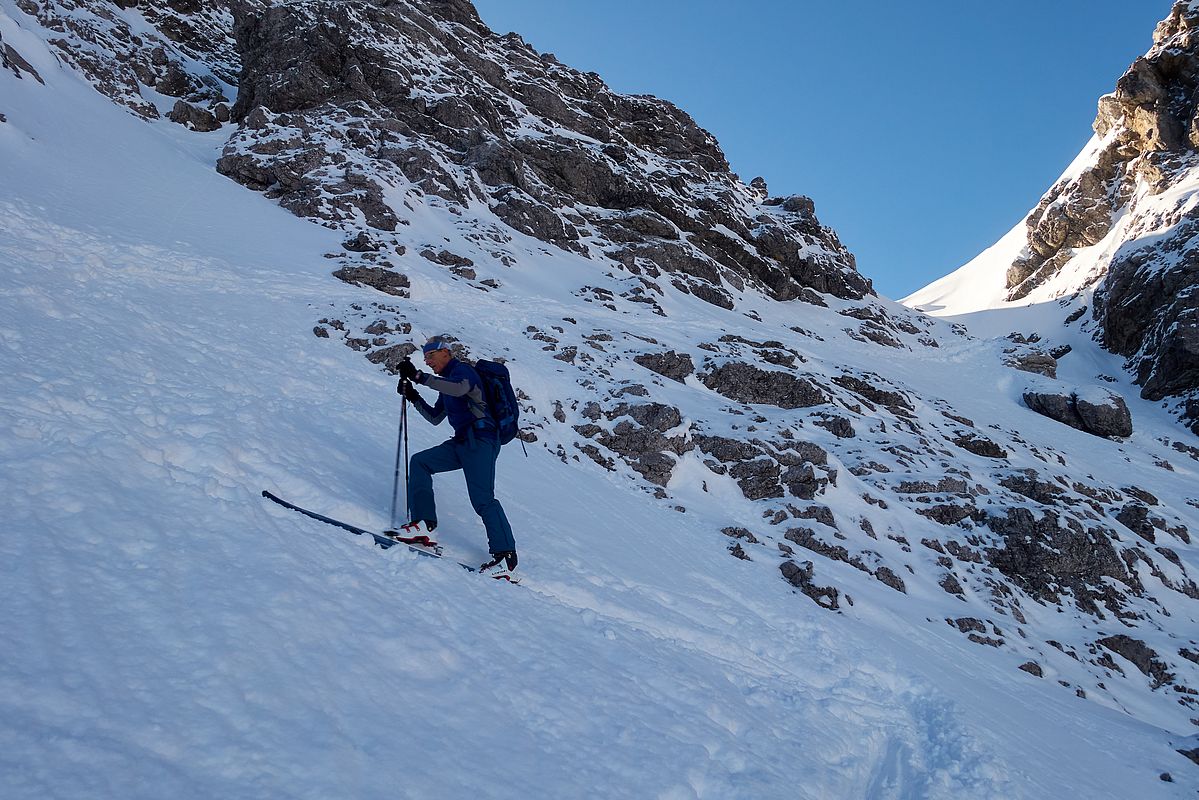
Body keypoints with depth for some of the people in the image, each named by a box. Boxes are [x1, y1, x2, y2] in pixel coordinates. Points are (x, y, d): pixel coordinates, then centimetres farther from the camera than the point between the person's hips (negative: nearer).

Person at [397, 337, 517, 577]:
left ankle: (505, 556, -15)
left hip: (480, 441, -10)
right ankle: (424, 520, -3)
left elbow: (459, 388, -29)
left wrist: (419, 377, -30)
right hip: (462, 443, 10)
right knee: (420, 462, 3)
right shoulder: (447, 382, 26)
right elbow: (435, 418, 28)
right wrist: (414, 397, 14)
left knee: (482, 499, -15)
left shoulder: (462, 370, -4)